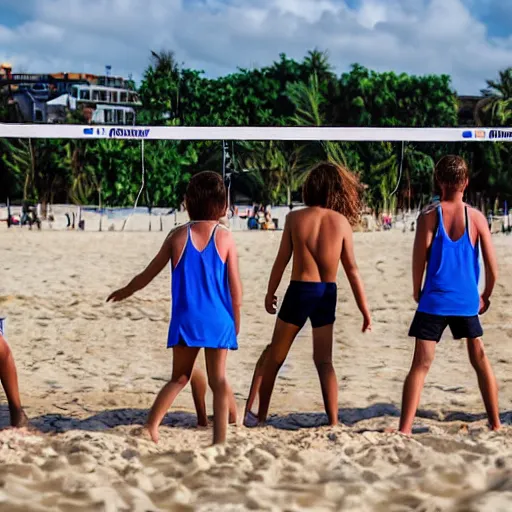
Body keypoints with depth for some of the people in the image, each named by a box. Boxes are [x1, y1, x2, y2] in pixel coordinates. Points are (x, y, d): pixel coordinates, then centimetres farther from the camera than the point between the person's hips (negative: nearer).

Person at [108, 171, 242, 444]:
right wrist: (236, 320, 12)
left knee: (179, 378, 16)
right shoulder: (224, 237, -4)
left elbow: (149, 273, 11)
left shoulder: (178, 236, 1)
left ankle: (151, 426, 5)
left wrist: (125, 291, 29)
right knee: (219, 380, 5)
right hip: (218, 320, -2)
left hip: (185, 320, 2)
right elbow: (235, 287, -2)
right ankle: (220, 437, -1)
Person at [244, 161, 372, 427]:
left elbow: (281, 260, -2)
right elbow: (352, 270, -2)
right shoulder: (341, 221, -4)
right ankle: (333, 422, 7)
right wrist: (365, 310, 4)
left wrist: (270, 293, 13)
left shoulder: (295, 218, -6)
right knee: (324, 361, 11)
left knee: (273, 355, 14)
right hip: (327, 295, 1)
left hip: (299, 291, -1)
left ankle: (257, 415, 16)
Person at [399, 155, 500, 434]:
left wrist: (417, 294, 11)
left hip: (435, 301, -2)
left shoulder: (428, 217, -5)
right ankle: (496, 424, 25)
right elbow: (492, 269, 1)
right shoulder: (477, 218, 0)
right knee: (480, 361, 19)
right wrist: (485, 296, 18)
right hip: (467, 302, 2)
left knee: (420, 366, -3)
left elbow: (418, 264, -6)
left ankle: (405, 430, -11)